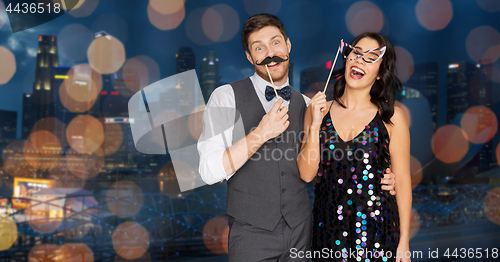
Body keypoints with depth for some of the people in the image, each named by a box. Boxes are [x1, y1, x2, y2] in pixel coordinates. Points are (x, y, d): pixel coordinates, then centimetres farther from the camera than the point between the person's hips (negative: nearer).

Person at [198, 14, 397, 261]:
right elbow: (210, 172, -15)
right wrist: (260, 134, -24)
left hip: (300, 232, 4)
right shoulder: (225, 97, -6)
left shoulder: (306, 105, 7)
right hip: (252, 232, -3)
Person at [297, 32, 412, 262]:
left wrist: (404, 242, -3)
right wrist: (315, 124, -13)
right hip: (328, 230, 2)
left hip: (377, 231, -2)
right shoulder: (318, 111, 3)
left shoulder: (391, 118, -4)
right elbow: (307, 174, -3)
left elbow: (402, 181, -2)